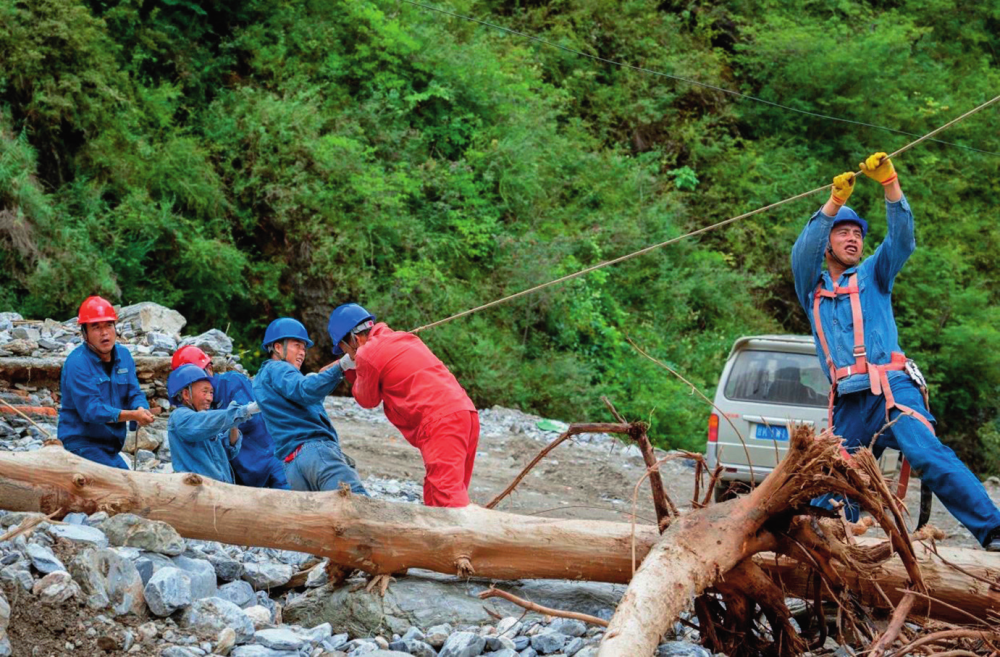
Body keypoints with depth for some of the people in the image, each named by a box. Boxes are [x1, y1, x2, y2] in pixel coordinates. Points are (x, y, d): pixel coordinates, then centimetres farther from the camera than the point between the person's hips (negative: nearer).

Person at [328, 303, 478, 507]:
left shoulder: (367, 354, -1)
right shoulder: (401, 338, 25)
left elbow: (368, 400, 14)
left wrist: (349, 368, 27)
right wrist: (348, 367, 30)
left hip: (439, 420, -9)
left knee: (447, 496, -18)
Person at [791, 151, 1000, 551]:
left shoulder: (873, 275, 20)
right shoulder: (812, 289, 20)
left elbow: (902, 237, 4)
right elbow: (803, 251, 1)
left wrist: (889, 182, -10)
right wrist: (835, 201, -10)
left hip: (892, 389, -3)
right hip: (848, 404, 3)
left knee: (927, 454, -23)